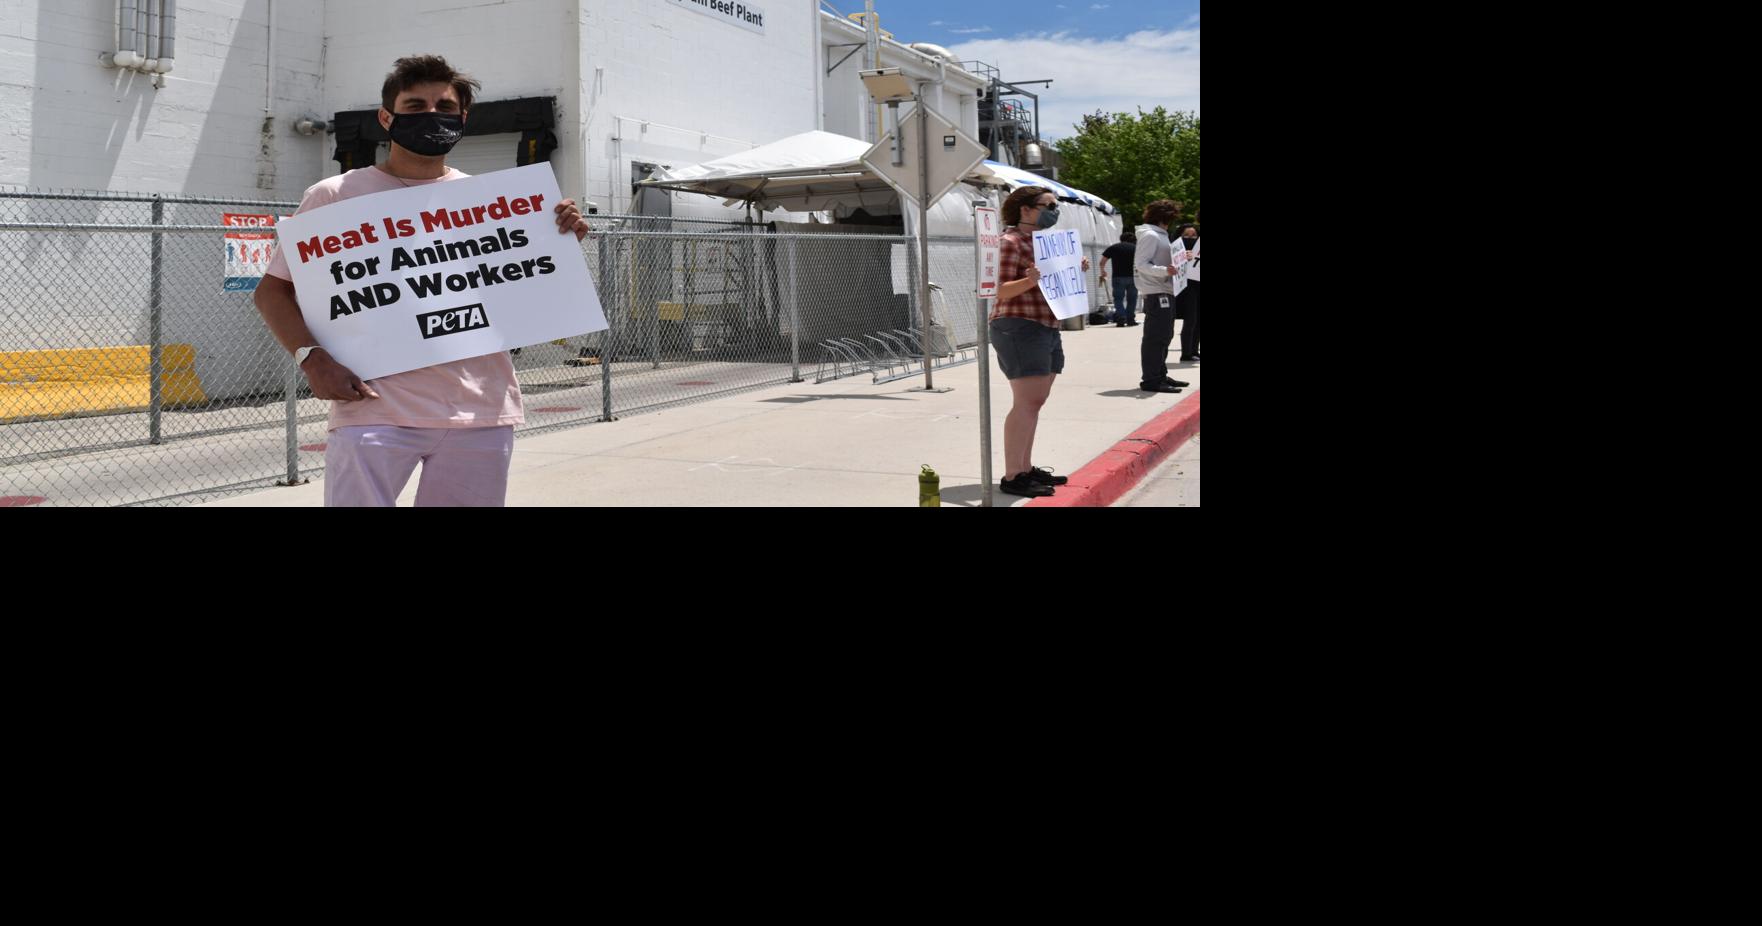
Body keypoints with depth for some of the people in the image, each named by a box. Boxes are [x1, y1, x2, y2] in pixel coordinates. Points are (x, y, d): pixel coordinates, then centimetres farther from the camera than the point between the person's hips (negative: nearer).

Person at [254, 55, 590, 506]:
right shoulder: (336, 196, 4)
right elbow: (273, 290, 6)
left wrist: (562, 243, 0)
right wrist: (312, 358, -11)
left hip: (483, 413, 3)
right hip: (375, 410, -3)